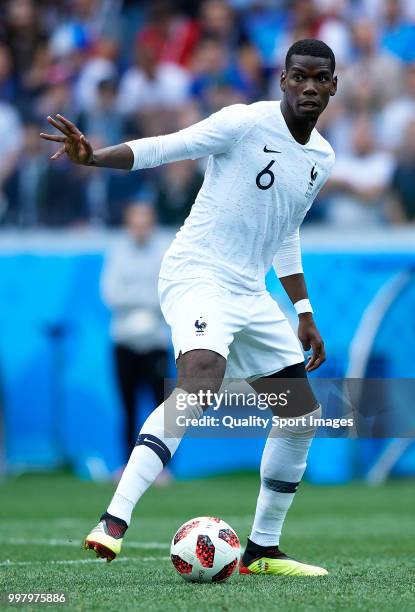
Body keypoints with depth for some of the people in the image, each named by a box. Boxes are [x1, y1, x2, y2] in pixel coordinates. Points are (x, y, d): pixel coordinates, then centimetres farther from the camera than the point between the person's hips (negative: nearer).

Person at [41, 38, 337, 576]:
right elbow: (165, 148, -16)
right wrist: (93, 156, -32)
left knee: (303, 416, 8)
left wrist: (304, 315, 26)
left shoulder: (322, 157, 12)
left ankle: (262, 550, 20)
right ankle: (115, 521, -38)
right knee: (200, 381, -33)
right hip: (197, 275, -8)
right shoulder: (246, 123, -10)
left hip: (250, 293, 8)